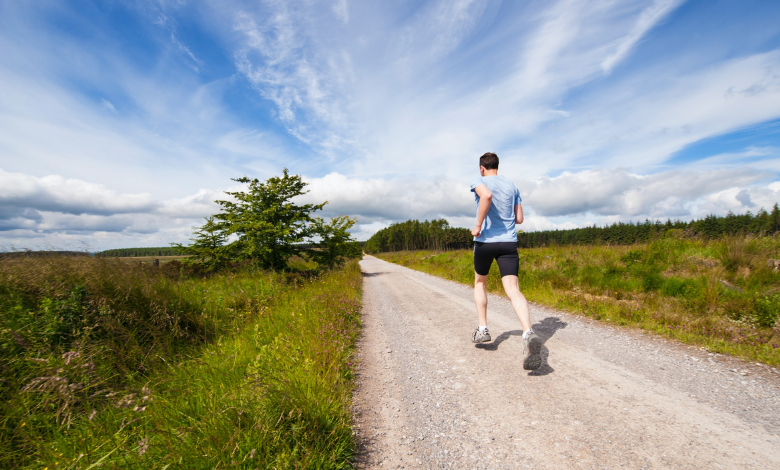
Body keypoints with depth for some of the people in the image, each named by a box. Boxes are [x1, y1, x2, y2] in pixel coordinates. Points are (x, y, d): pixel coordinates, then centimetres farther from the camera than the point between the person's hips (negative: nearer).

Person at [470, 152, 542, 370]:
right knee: (513, 290, -7)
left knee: (480, 282, 20)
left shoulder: (479, 182, 1)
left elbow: (486, 195, -25)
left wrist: (478, 225, -17)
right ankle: (528, 334, -30)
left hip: (485, 241, -3)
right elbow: (519, 219, 15)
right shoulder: (512, 186, 16)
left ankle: (482, 329, 19)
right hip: (509, 242, 3)